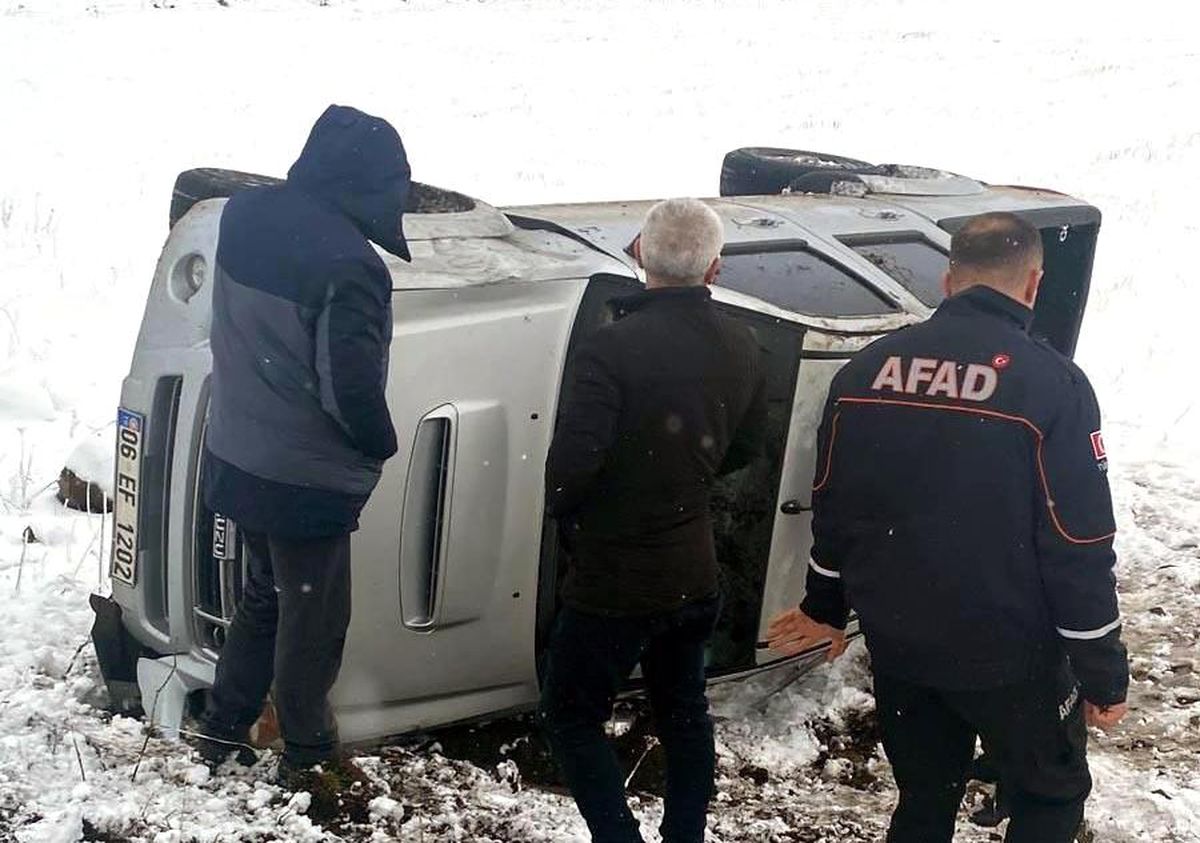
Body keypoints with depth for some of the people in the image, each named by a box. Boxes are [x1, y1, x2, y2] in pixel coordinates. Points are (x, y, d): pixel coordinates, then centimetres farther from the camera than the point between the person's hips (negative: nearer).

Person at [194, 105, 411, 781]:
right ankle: (307, 750, 31)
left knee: (264, 596, 27)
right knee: (313, 618, 13)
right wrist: (382, 445, -7)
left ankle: (223, 729, 37)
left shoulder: (245, 216, -2)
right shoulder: (345, 263, -27)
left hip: (235, 461, 7)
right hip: (306, 481, -7)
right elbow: (350, 383, -26)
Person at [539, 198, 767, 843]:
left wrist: (560, 509, -8)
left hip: (614, 582, -6)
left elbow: (572, 461, -29)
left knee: (572, 717, 11)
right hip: (695, 577, 6)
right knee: (683, 710, 24)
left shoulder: (612, 349, -24)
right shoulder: (741, 349, -2)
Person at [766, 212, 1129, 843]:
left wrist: (825, 607, 23)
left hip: (895, 644, 5)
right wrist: (1103, 674, -5)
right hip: (1009, 655, -4)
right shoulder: (1052, 384, -15)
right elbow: (1080, 549, -15)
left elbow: (832, 507, 9)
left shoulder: (864, 370, 0)